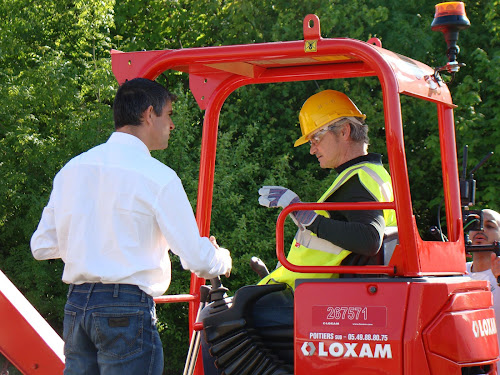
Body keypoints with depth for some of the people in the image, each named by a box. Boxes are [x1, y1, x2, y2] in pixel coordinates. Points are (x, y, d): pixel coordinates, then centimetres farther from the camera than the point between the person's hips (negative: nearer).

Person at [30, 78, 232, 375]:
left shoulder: (72, 169, 9)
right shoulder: (157, 177, -8)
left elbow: (42, 246, 14)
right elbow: (198, 259, -7)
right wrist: (222, 260, 15)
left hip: (76, 305, 6)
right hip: (127, 306, -6)